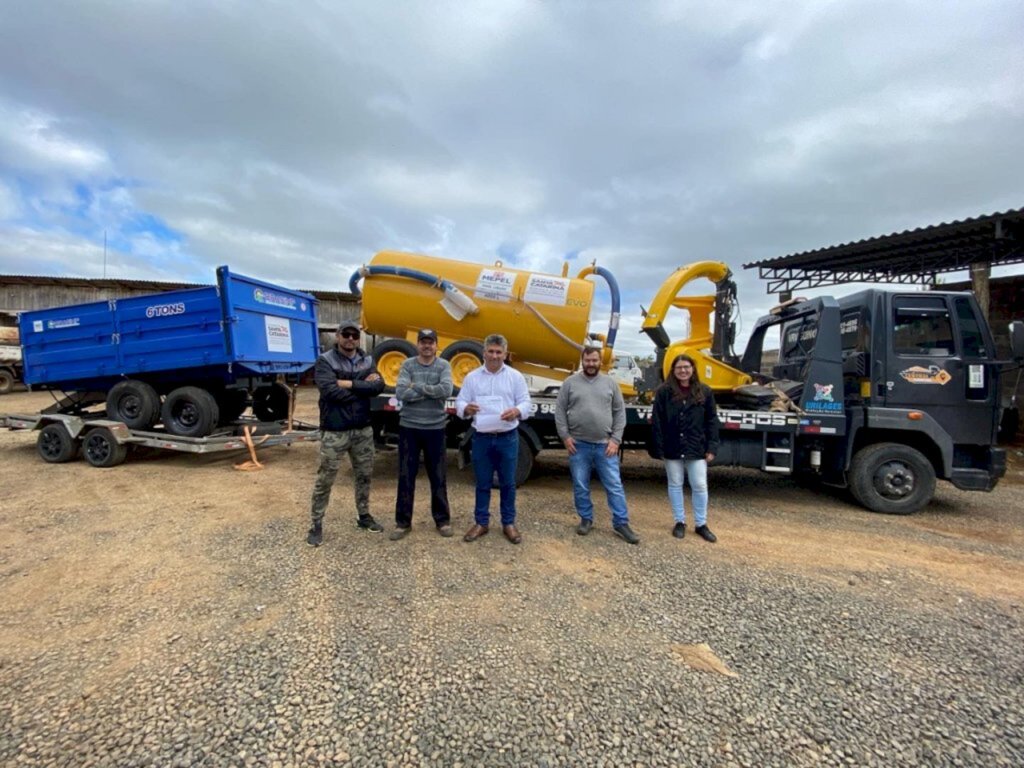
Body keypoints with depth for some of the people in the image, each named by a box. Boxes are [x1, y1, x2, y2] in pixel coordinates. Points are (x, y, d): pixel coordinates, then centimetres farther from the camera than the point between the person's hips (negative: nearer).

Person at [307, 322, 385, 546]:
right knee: (325, 479, 4)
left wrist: (349, 384, -19)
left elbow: (379, 386, -11)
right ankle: (317, 524, 19)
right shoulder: (325, 361, -8)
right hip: (335, 431, -5)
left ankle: (364, 516, 34)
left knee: (364, 475, 16)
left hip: (363, 429, 5)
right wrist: (362, 388, -13)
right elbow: (330, 391, -23)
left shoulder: (366, 361, 6)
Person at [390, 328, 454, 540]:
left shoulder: (443, 366, -2)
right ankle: (403, 522, 22)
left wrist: (417, 386, -15)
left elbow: (446, 390, -20)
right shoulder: (407, 365, -1)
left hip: (435, 428, 0)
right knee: (406, 477, 8)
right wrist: (431, 391, -16)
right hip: (409, 427, 0)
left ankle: (442, 520, 25)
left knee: (438, 477, 10)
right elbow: (400, 393, -15)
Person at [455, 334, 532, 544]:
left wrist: (517, 411, -23)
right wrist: (466, 408, -22)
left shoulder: (515, 376, 3)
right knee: (482, 482, 10)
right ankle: (481, 522, 24)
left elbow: (526, 403, -1)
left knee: (508, 482, 9)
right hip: (482, 438, 1)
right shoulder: (472, 377, 5)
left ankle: (509, 523, 23)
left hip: (507, 438, 0)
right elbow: (459, 402, 2)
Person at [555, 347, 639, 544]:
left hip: (605, 445, 1)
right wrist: (565, 436, -5)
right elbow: (560, 411, 2)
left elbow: (620, 412, 5)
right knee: (580, 486, 9)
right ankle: (586, 519, 26)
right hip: (578, 445, 0)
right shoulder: (570, 383, 2)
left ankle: (621, 523, 15)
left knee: (614, 486, 4)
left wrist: (615, 439, -3)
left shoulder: (610, 383, 5)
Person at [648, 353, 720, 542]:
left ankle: (701, 524, 22)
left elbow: (712, 421, 4)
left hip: (696, 448, 1)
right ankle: (680, 522, 25)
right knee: (675, 485, 11)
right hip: (672, 447, -1)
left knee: (700, 486, 6)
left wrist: (712, 447, -2)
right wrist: (658, 448, -9)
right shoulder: (664, 391, -4)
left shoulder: (704, 391, 2)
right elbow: (657, 421, -5)